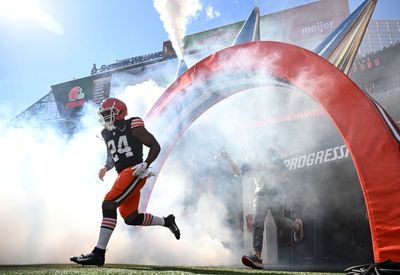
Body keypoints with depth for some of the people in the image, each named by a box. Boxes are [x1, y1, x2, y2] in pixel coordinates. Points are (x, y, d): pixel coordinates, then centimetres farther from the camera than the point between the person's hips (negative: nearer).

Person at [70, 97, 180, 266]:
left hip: (135, 172, -8)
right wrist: (105, 168, 9)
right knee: (131, 218, 10)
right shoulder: (107, 134, 16)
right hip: (123, 175, 9)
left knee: (108, 205, -19)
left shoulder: (133, 126, -5)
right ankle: (166, 221, 31)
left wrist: (145, 164, -16)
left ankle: (98, 253, -15)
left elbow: (155, 146, -4)